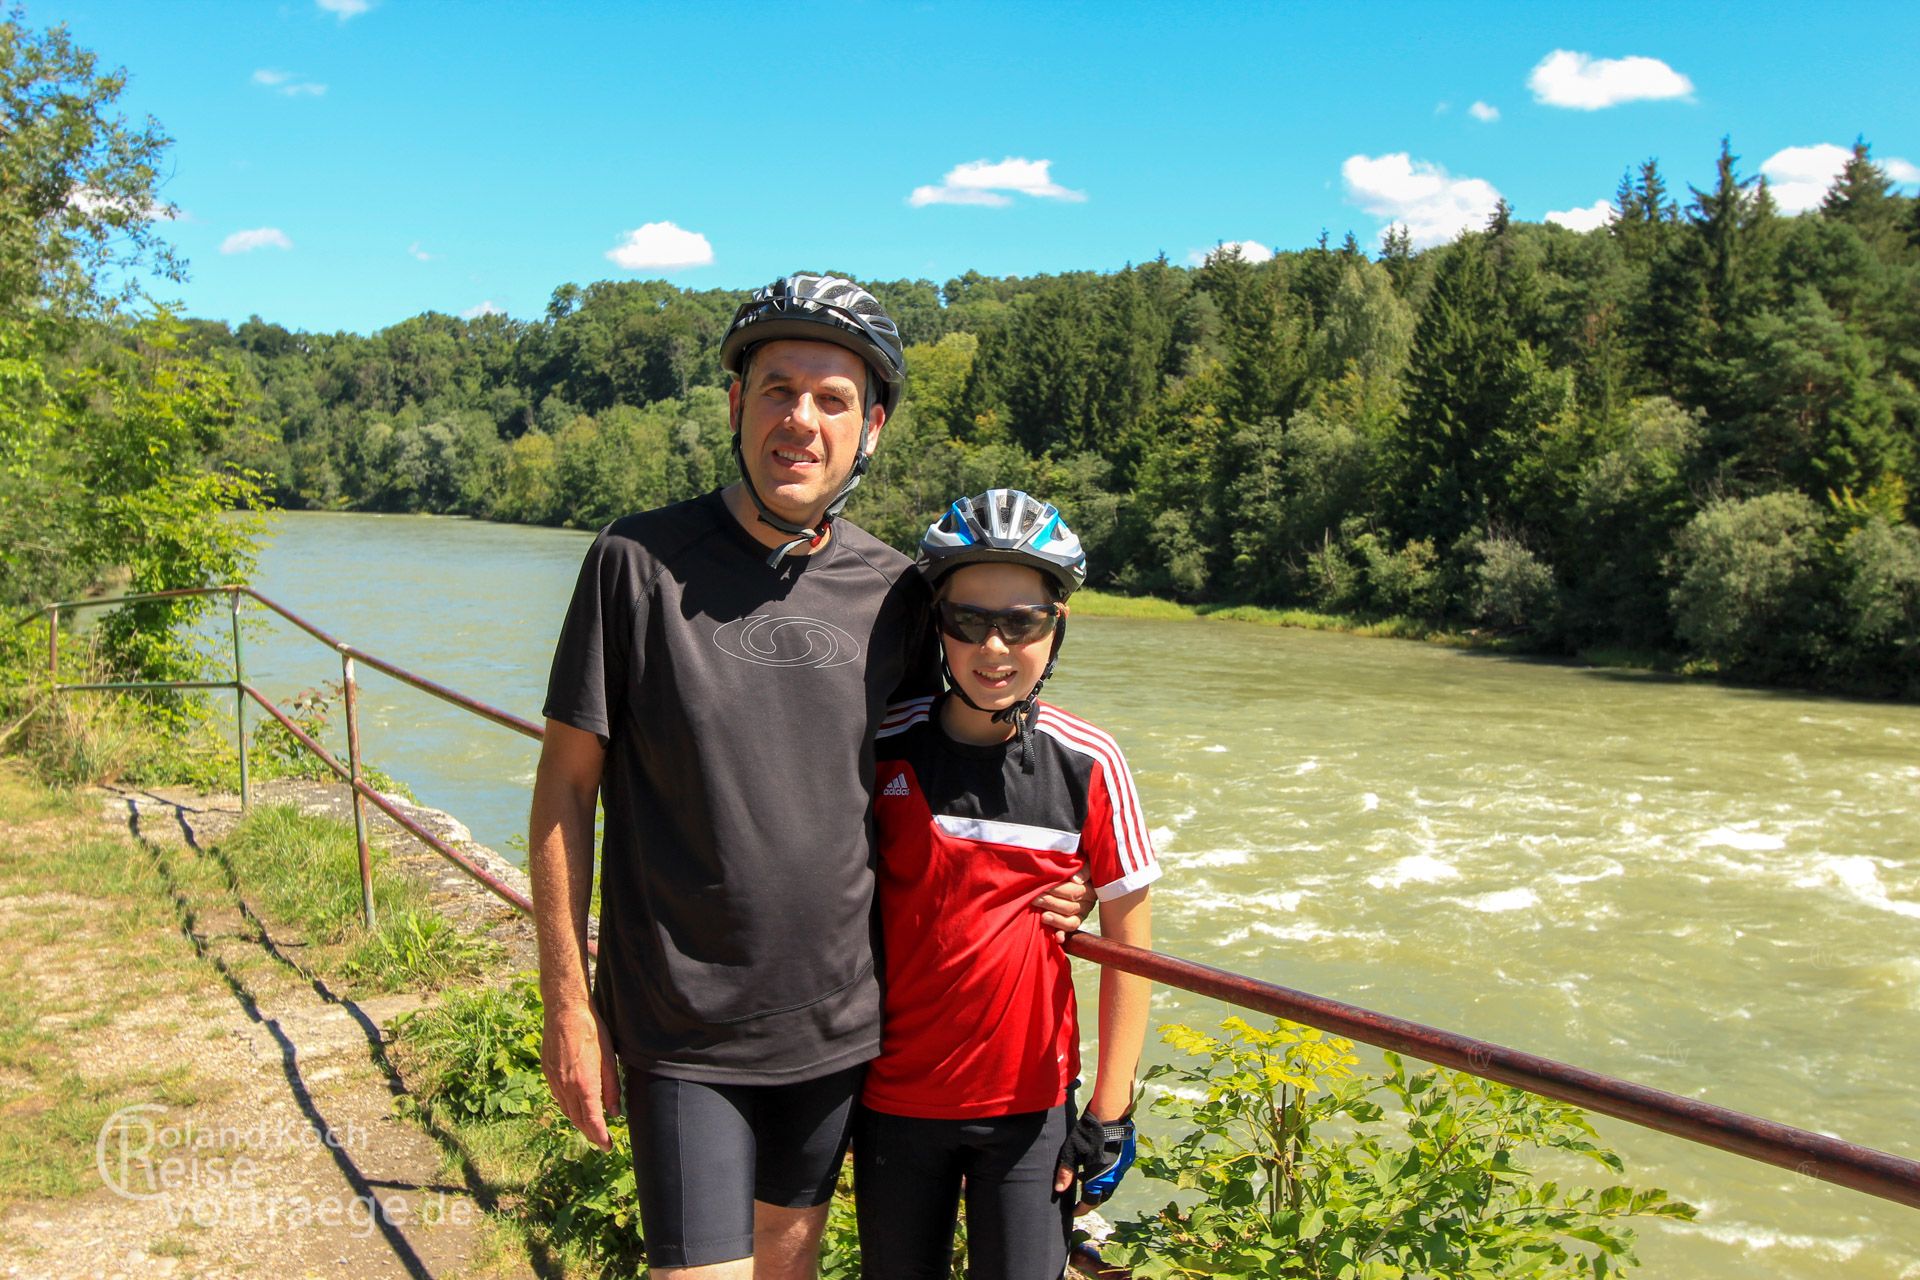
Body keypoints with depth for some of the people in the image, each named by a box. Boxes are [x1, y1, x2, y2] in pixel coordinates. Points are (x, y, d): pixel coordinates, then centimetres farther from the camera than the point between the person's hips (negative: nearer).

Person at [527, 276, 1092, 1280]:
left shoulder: (893, 592, -1)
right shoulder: (638, 562, -11)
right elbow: (566, 786, -6)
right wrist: (567, 1003, -7)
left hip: (837, 1020, 4)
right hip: (681, 1030, -3)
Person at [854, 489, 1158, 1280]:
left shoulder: (1089, 765, -11)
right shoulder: (884, 747, -8)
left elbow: (1127, 942, -3)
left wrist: (1111, 1112, -2)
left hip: (1031, 1103, -1)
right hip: (895, 1096, 1)